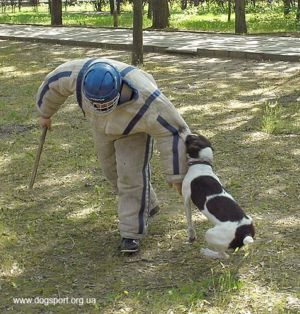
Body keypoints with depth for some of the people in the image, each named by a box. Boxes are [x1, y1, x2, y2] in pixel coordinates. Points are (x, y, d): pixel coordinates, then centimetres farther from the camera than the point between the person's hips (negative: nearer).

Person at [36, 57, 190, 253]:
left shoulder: (144, 100, -46)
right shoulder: (80, 73, -39)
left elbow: (172, 133, -37)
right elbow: (55, 83, -16)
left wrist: (176, 176, -33)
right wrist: (45, 113, 1)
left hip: (136, 122, -4)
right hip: (103, 123, 4)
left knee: (132, 174, -13)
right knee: (113, 169, 14)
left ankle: (131, 233, 0)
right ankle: (147, 206, 36)